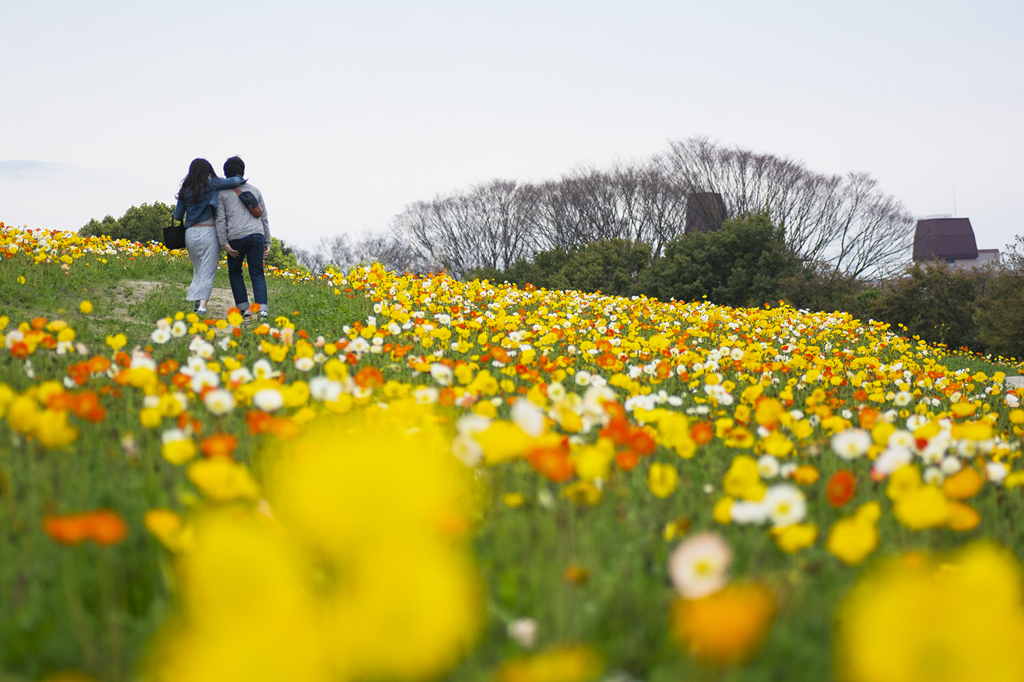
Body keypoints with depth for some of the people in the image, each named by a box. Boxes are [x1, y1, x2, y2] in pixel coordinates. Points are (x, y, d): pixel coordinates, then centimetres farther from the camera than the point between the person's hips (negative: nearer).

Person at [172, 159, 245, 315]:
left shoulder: (185, 190, 8)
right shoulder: (211, 184, -4)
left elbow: (177, 216, 12)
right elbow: (234, 181, -14)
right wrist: (240, 179, 9)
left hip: (190, 233, 4)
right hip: (208, 232, -4)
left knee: (198, 270, 18)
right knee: (207, 271, -5)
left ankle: (197, 302, 13)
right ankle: (202, 304, -17)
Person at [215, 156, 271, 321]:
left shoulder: (222, 193, 11)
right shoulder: (254, 191, 21)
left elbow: (220, 219, 0)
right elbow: (264, 218, 20)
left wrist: (224, 243, -4)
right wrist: (267, 242, 22)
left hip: (236, 237, -2)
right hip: (257, 235, 2)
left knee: (235, 272, 17)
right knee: (257, 274, 4)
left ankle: (244, 309, 9)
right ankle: (262, 309, -14)